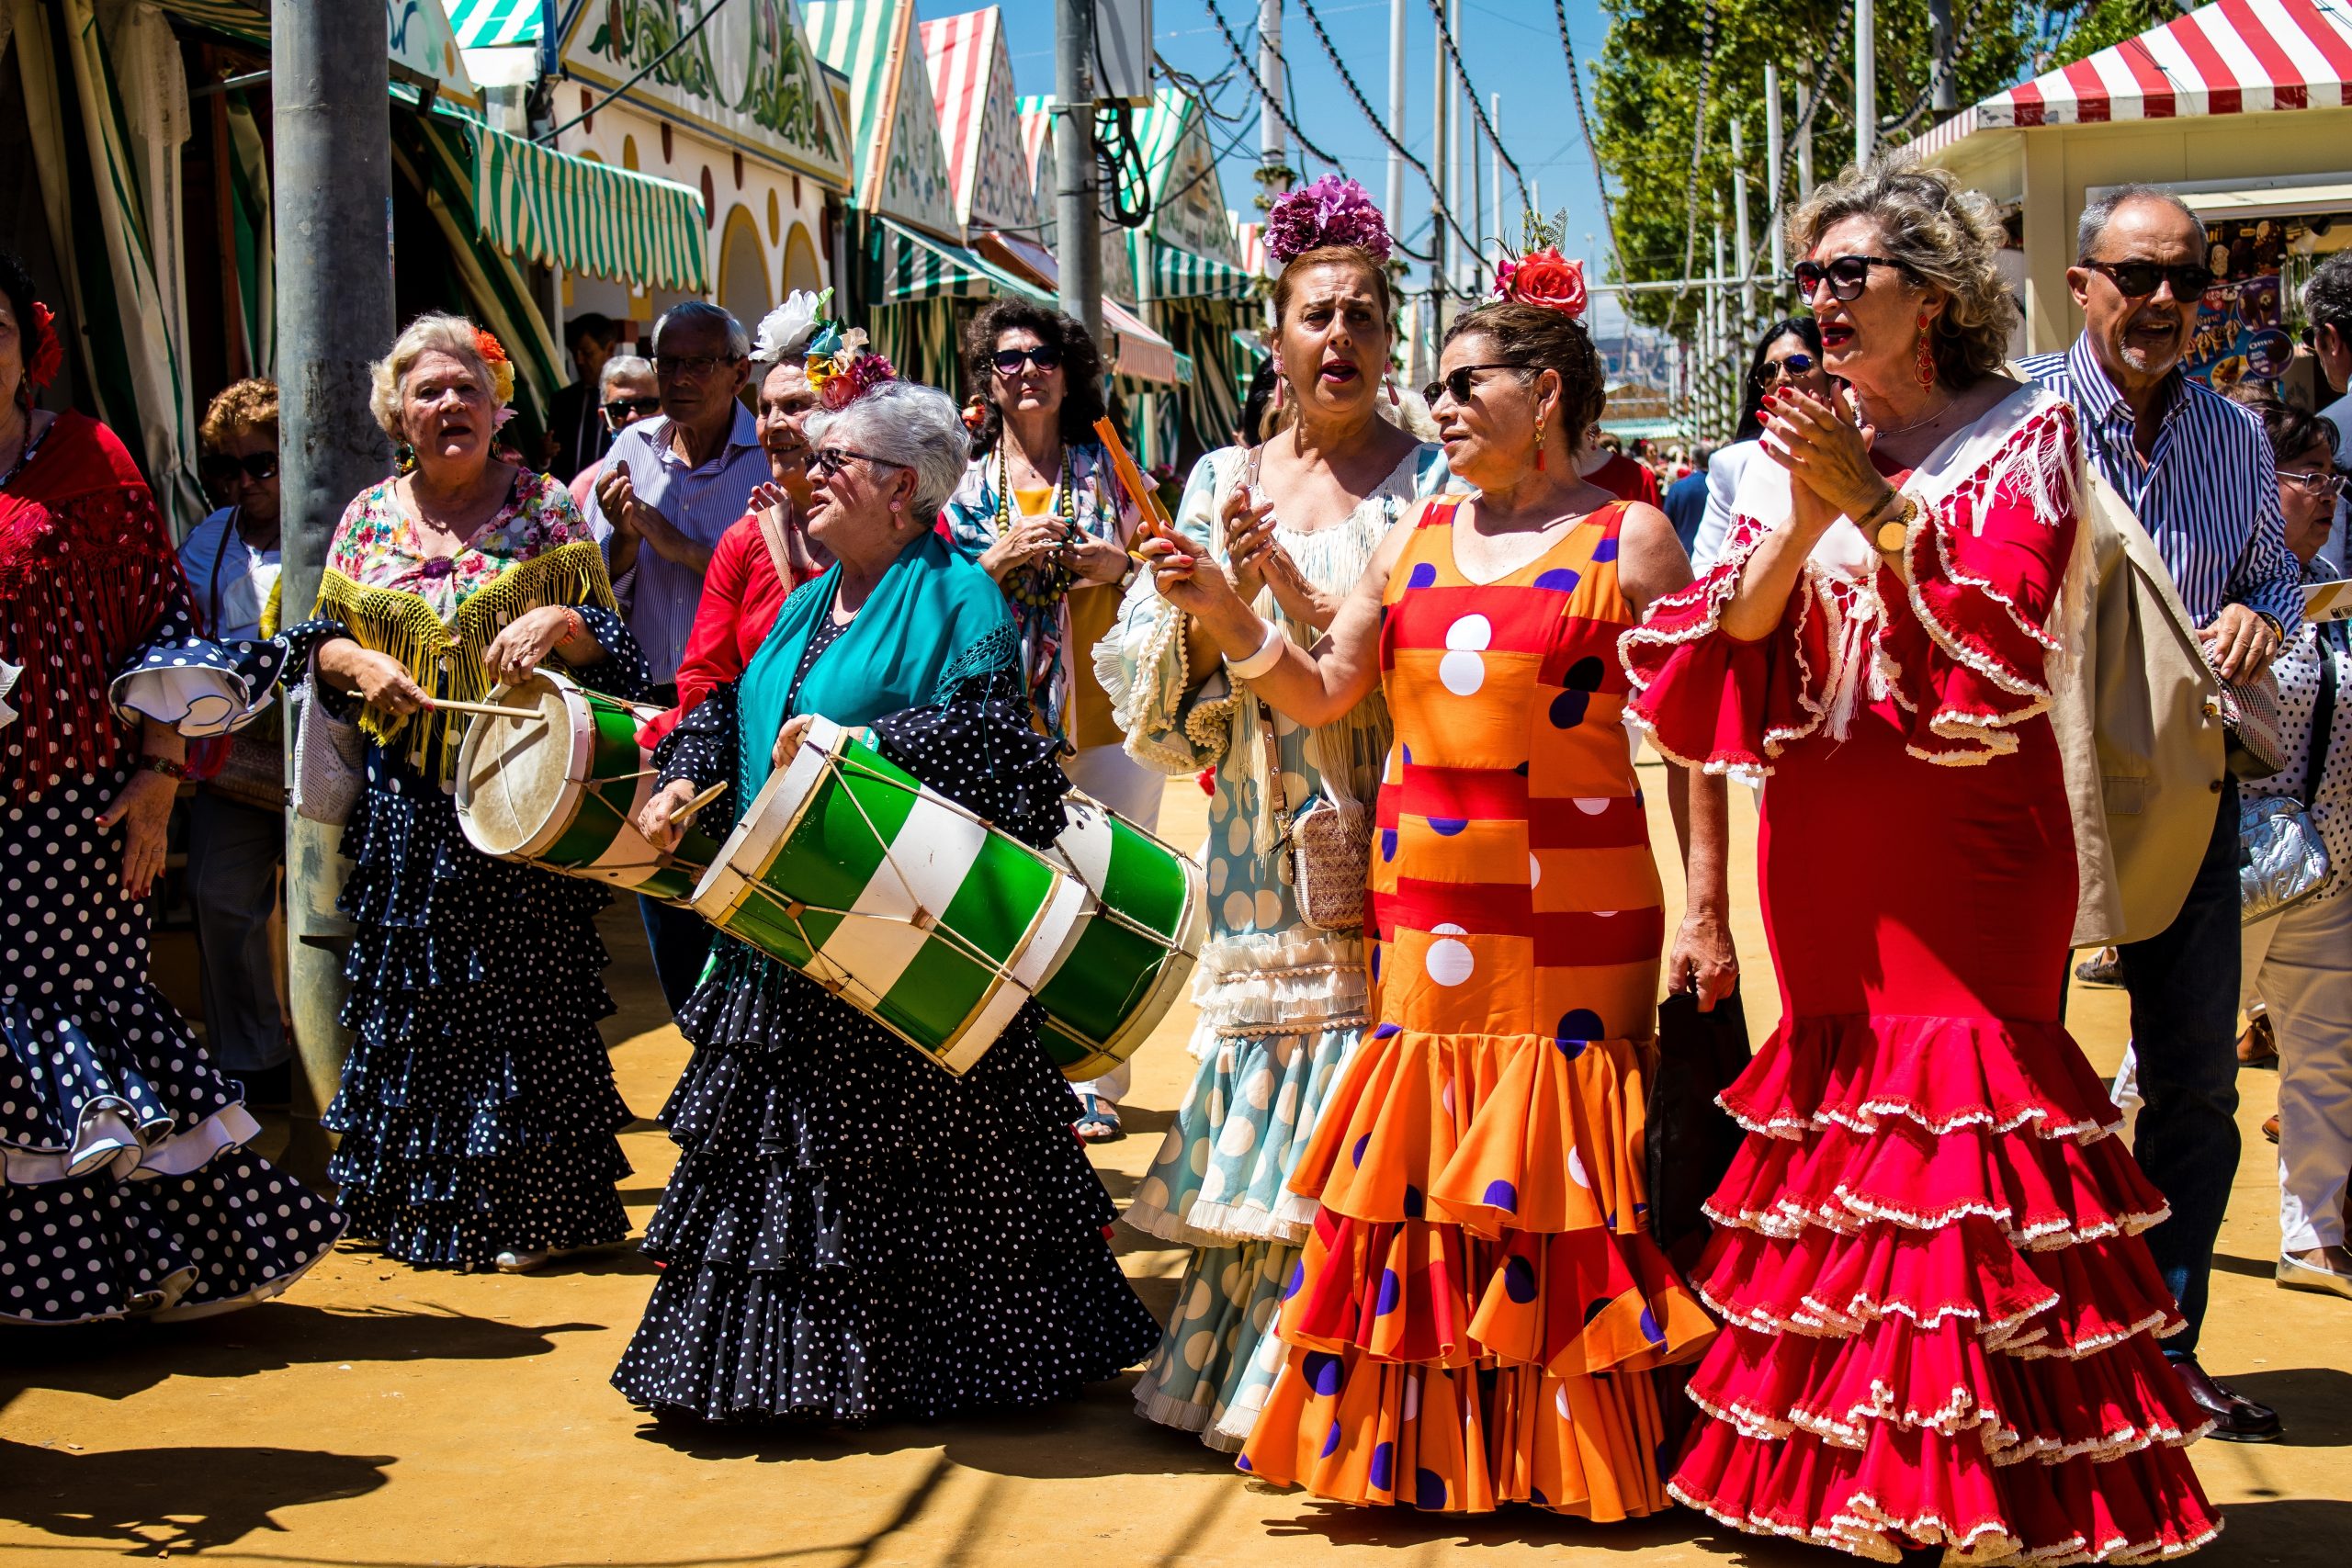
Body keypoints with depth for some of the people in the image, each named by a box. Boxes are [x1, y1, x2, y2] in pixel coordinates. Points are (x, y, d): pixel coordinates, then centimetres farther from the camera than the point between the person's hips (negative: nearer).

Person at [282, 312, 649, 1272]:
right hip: (409, 796, 3)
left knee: (523, 992, -3)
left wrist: (559, 622, -17)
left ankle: (523, 1210, 7)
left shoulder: (544, 507, 3)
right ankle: (422, 1202, 18)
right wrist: (361, 665, -7)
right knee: (414, 991, 5)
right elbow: (321, 642, 14)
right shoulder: (370, 516, 11)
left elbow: (607, 638, 3)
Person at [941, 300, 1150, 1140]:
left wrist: (1119, 567, -10)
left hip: (1105, 714, 0)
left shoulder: (1108, 473, 8)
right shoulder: (966, 485, 9)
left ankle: (1093, 1083, 9)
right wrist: (999, 560, -11)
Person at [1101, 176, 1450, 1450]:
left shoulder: (1432, 482, 2)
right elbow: (1159, 704, 7)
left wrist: (1303, 596, -17)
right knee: (1262, 1106, 8)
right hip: (1261, 862, 3)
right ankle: (1249, 1378, 20)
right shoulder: (1220, 481, 11)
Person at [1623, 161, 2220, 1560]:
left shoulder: (2024, 436, 1)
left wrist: (1875, 502, -18)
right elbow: (1730, 643, 3)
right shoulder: (1799, 445, 13)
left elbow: (2001, 645, -12)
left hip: (1966, 835, -4)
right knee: (1837, 1098, 4)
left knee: (1973, 1089, -11)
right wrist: (1798, 528, -14)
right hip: (1826, 844, 4)